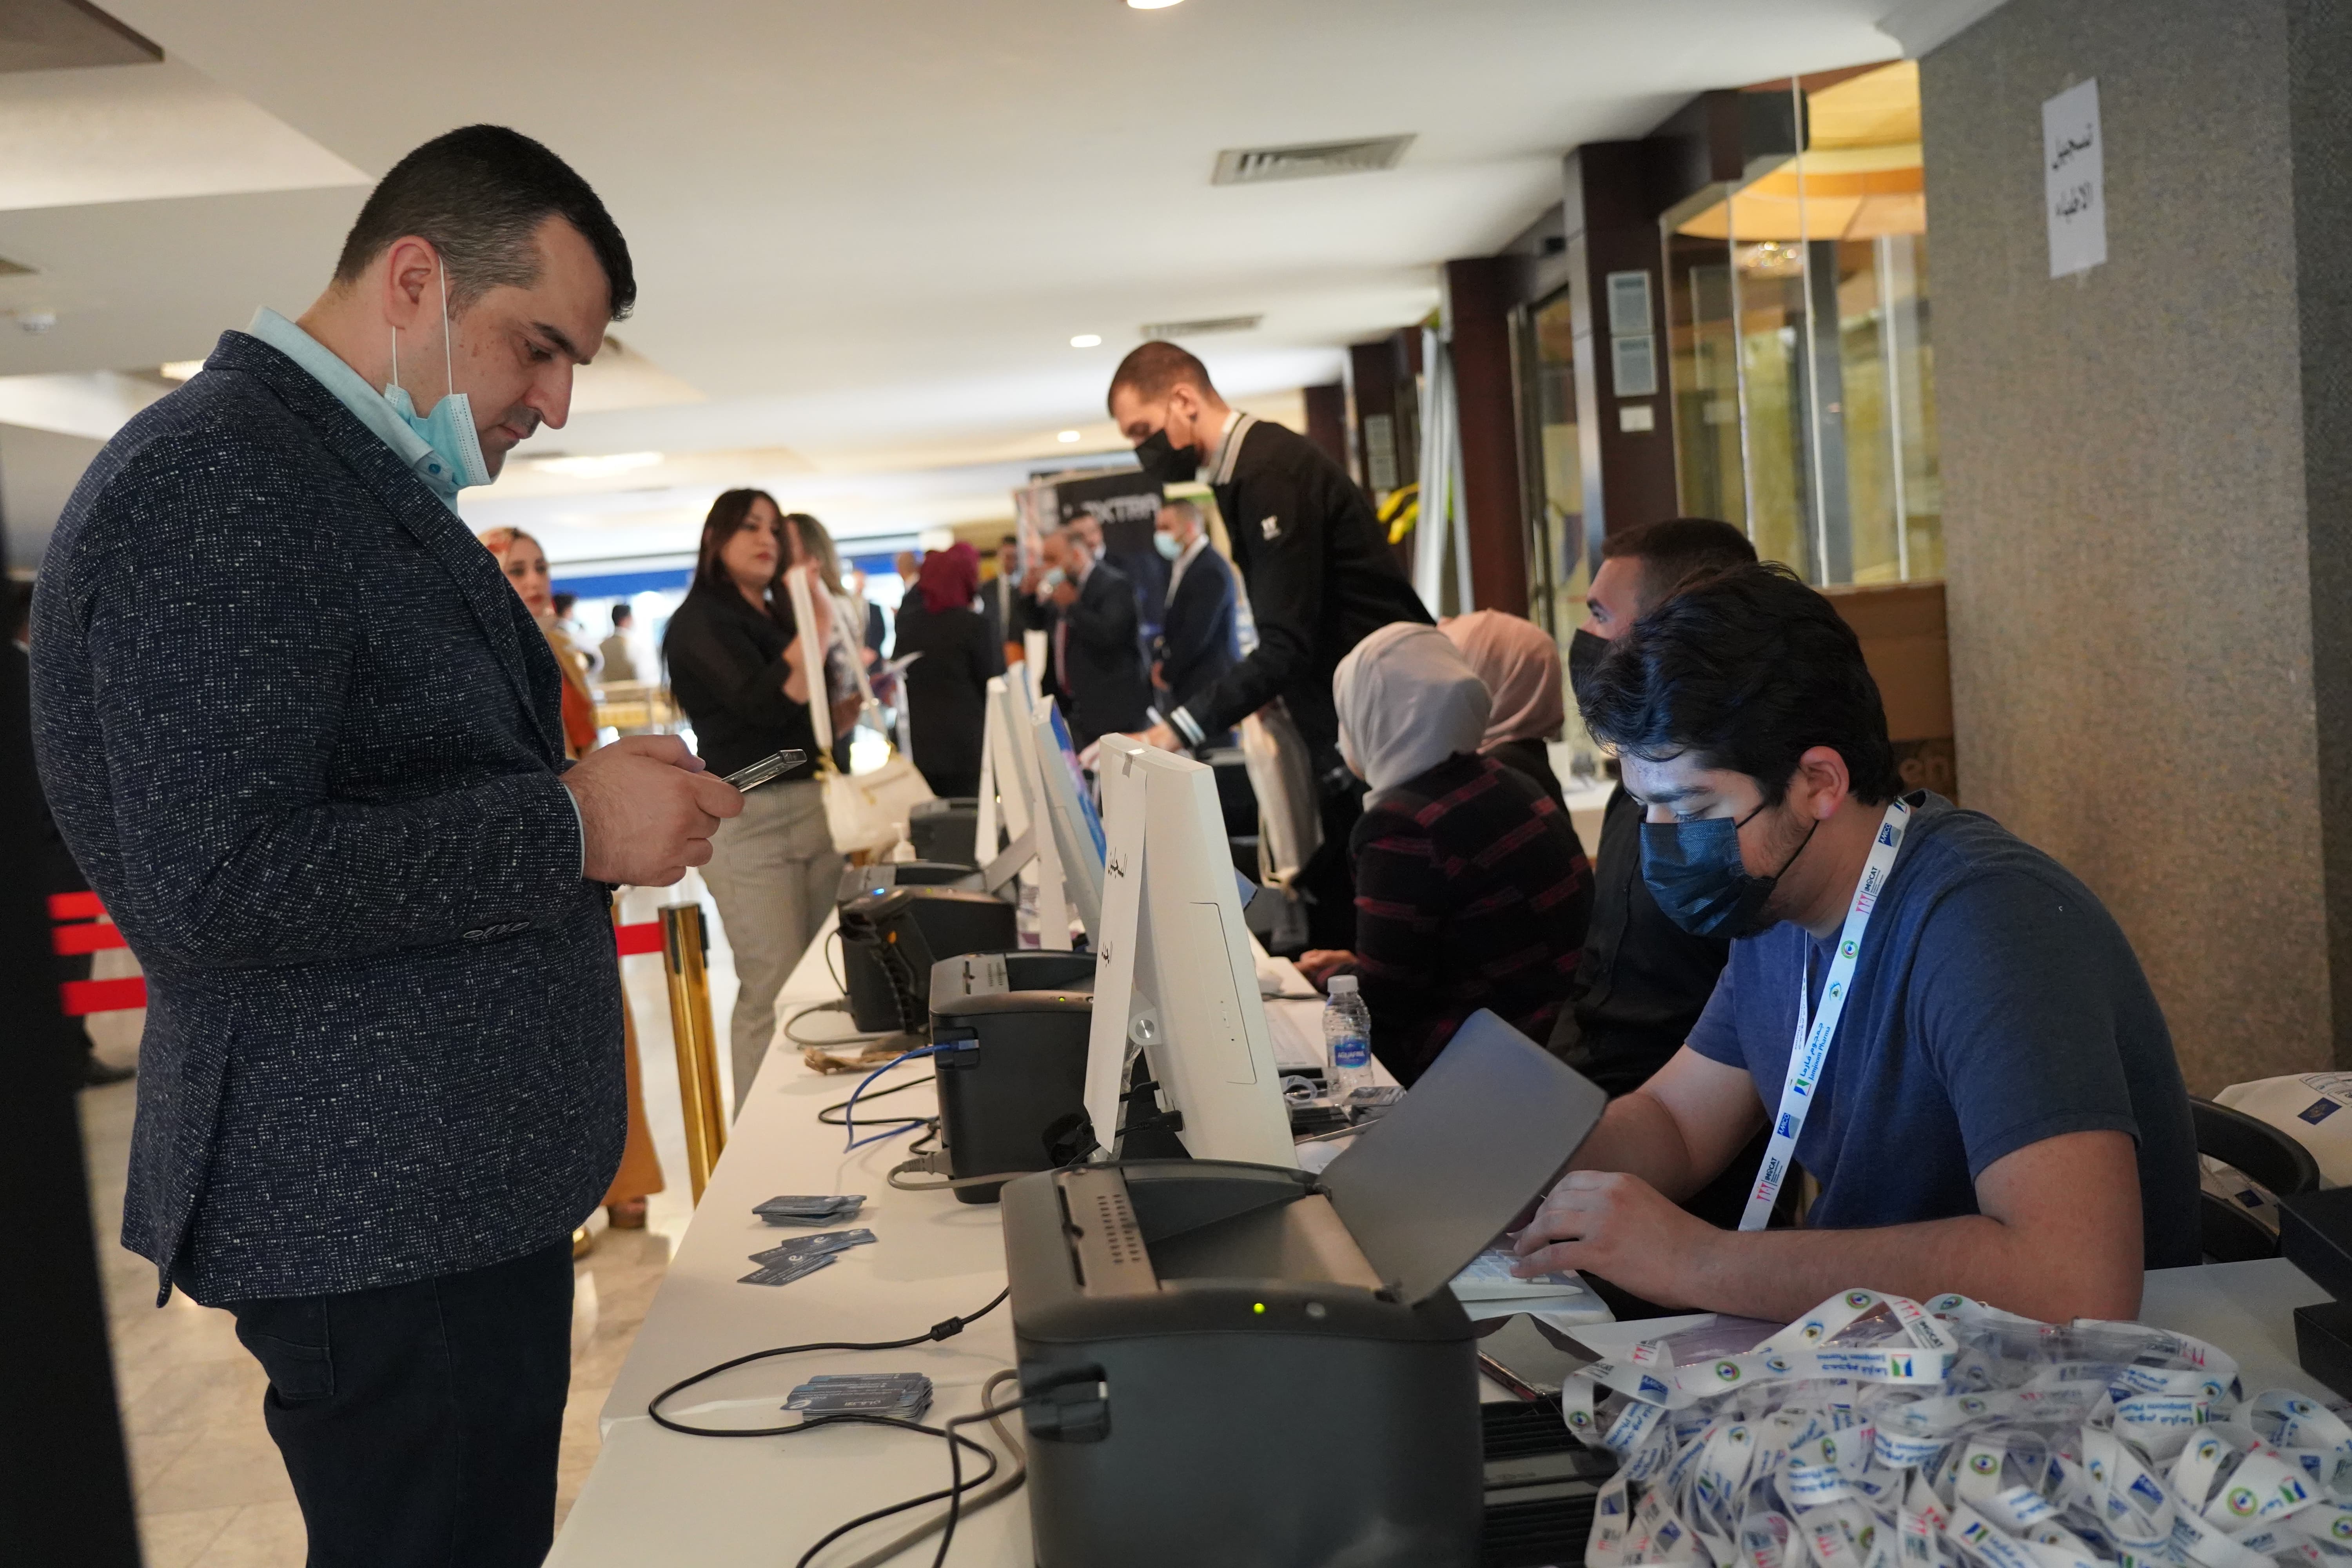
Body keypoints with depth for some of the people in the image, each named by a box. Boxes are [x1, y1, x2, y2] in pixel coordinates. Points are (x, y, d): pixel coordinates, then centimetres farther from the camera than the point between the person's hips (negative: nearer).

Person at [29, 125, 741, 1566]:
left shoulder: (364, 481, 15)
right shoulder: (216, 484, -17)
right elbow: (216, 878, -25)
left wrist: (606, 798, 8)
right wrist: (572, 827, -20)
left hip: (472, 1177, 10)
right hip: (377, 1214, -10)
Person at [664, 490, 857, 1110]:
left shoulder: (780, 617, 17)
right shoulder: (699, 623, -5)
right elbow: (770, 703, -20)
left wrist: (857, 701, 6)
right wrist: (821, 620, -16)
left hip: (811, 808, 8)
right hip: (747, 820, -7)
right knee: (773, 992, -9)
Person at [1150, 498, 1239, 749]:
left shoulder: (1211, 570, -15)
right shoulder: (1178, 564, 14)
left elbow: (1196, 634, -18)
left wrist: (1167, 674, -8)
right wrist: (1159, 660, 6)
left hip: (1209, 683, -9)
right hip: (1184, 685, 9)